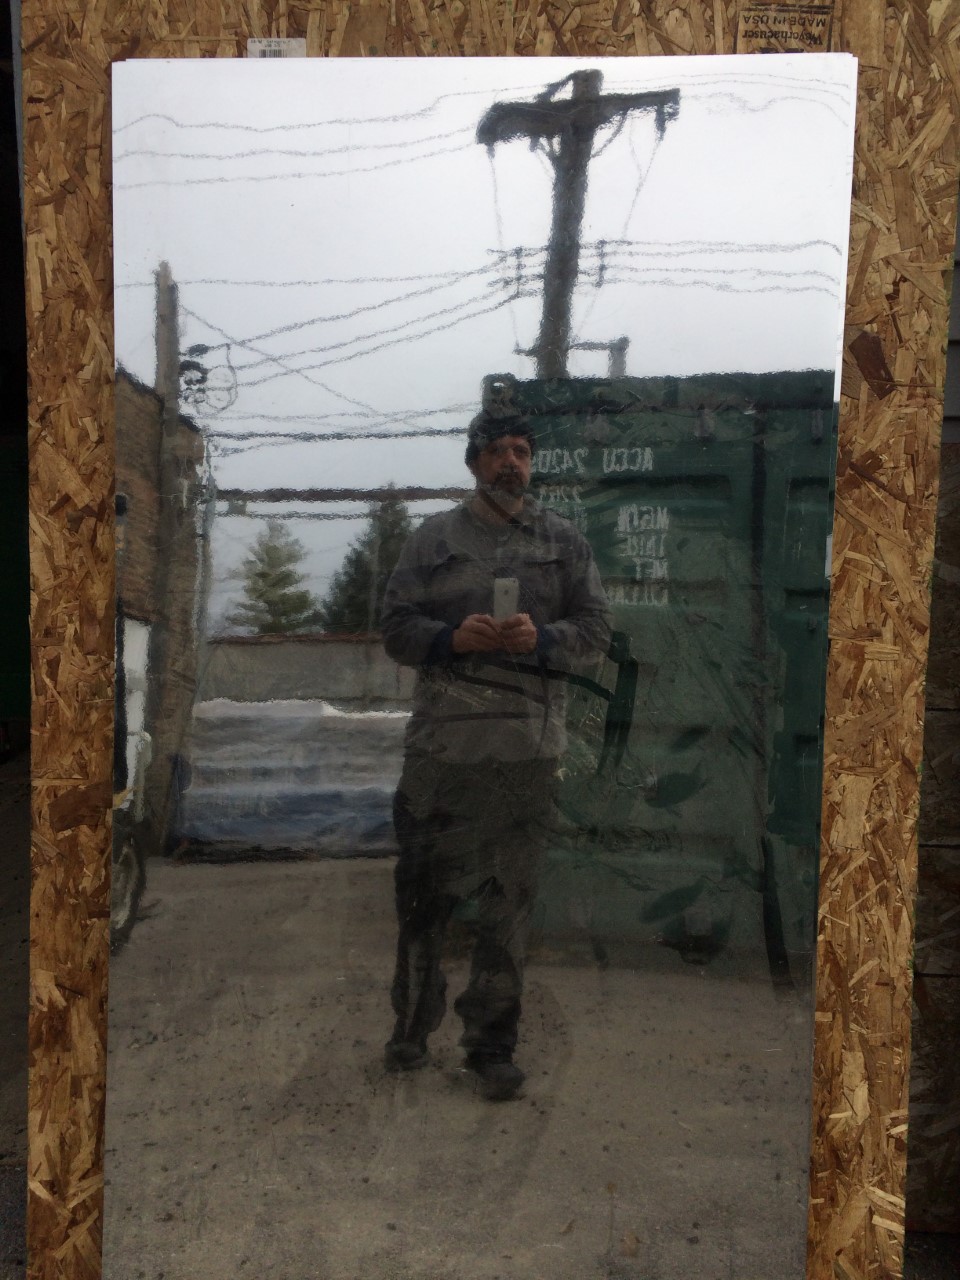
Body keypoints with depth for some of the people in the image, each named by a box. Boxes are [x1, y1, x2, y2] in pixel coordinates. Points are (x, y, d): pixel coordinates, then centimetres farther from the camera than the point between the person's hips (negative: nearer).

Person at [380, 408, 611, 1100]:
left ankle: (493, 1044, 22)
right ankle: (413, 1027, 31)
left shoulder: (564, 541, 9)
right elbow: (396, 627, 5)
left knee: (509, 904, 8)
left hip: (528, 750, 0)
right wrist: (454, 637, -14)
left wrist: (541, 639, -14)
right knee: (425, 893, 11)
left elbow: (595, 632, 6)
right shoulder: (434, 537, 8)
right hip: (441, 744, 0)